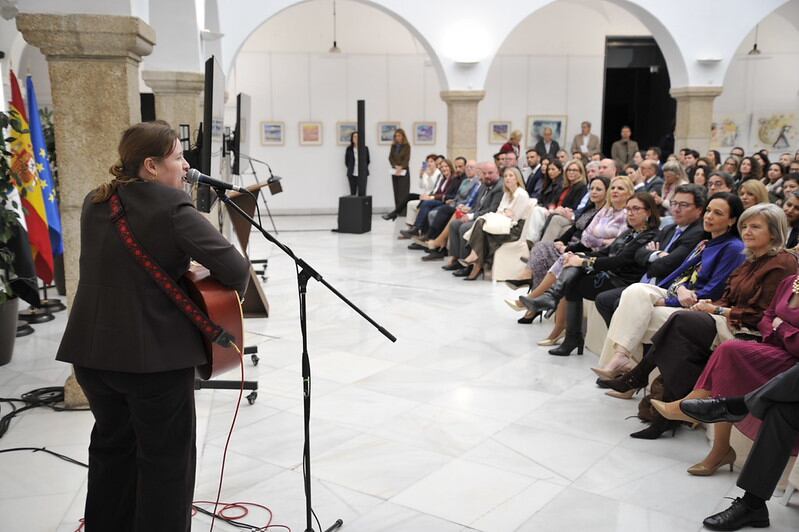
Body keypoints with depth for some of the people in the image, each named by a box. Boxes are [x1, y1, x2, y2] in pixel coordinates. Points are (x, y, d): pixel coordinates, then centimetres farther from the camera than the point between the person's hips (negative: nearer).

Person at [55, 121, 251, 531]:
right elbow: (235, 267, -21)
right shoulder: (171, 206, -16)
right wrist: (227, 297, 0)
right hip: (155, 355, -7)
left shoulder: (94, 203, 7)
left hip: (92, 350, 7)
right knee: (166, 457, 11)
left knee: (112, 443, 26)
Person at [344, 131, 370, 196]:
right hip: (352, 175, 1)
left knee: (362, 193, -8)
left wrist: (364, 168, 11)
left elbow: (367, 161, 13)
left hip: (362, 174, -1)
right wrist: (351, 169, 11)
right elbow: (346, 162, 13)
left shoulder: (365, 148, 3)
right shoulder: (349, 149, 2)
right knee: (352, 193, 4)